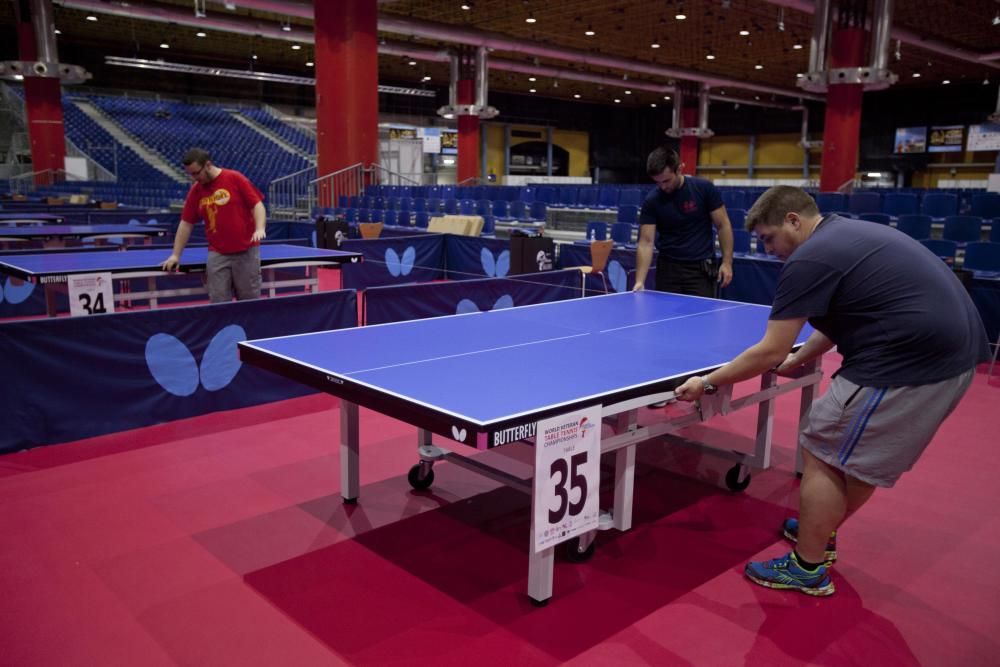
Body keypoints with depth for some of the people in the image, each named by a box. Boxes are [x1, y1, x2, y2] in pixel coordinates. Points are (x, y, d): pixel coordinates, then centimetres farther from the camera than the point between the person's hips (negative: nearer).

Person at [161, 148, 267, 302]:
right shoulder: (195, 191, 6)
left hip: (246, 252, -3)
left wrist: (260, 229, -24)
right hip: (217, 255, 3)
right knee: (218, 303, -1)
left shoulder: (235, 178, -4)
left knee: (250, 301, 4)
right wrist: (176, 255, 6)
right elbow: (186, 224, 10)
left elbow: (257, 204, -6)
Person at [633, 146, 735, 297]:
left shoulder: (704, 188, -9)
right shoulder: (652, 201, -8)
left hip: (701, 268, -1)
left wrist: (727, 262, -9)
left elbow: (723, 225, -1)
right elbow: (646, 242, -10)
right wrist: (640, 281, -20)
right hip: (668, 267, 1)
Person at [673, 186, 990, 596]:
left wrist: (707, 383, -3)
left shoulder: (809, 259, -12)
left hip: (909, 362, -10)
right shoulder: (850, 235, 17)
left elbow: (770, 352, -12)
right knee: (864, 456, 24)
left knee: (821, 455, 3)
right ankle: (821, 533, 42)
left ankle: (807, 569, 15)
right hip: (950, 351, 10)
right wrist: (799, 359, 25)